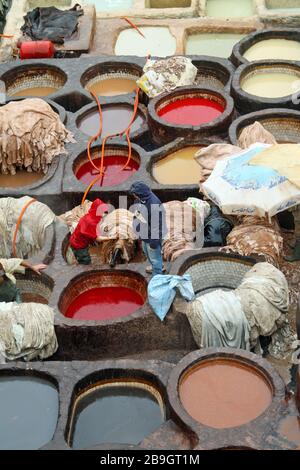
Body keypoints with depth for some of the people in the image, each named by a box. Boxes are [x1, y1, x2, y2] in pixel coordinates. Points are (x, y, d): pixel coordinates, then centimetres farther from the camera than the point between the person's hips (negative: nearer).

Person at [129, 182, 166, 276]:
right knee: (147, 252, 32)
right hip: (145, 235, 10)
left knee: (154, 257, 7)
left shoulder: (154, 205, -36)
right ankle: (159, 267, 56)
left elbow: (156, 224, -29)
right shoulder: (143, 200, -6)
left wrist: (154, 240, -22)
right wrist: (141, 233, 19)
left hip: (152, 237, -10)